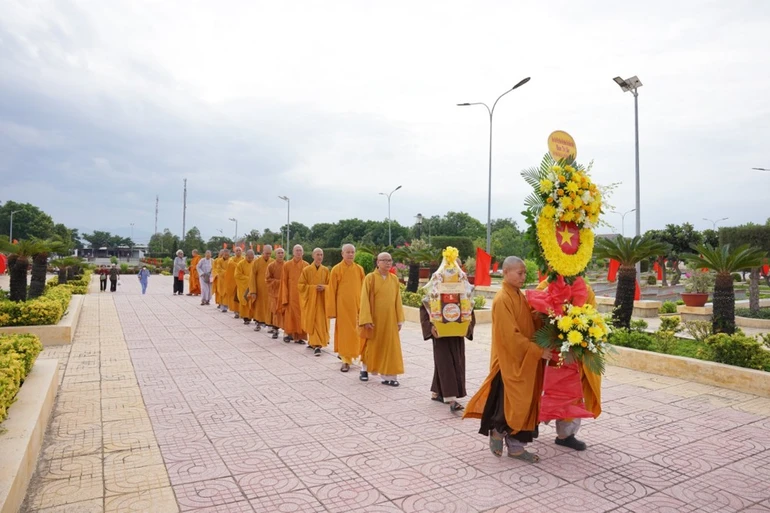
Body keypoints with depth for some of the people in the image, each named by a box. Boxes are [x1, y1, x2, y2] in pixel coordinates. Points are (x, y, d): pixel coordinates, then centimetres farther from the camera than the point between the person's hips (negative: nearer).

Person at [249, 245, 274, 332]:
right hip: (259, 289, -1)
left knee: (269, 307, 2)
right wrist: (253, 291, -10)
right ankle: (258, 323, 17)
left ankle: (269, 323, 9)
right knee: (259, 306, 8)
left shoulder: (273, 262, 0)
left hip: (270, 289, 1)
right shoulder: (256, 262, -5)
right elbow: (253, 277, -5)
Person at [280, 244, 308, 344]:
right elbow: (284, 282, -1)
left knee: (301, 315, 2)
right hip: (291, 295, -2)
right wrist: (285, 297, -7)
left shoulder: (306, 265, 4)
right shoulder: (287, 265, 0)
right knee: (290, 315, 2)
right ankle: (288, 333, 14)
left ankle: (299, 336, 8)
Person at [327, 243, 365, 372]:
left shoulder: (360, 269, 5)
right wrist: (332, 310, -5)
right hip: (342, 307, -2)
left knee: (358, 332, 8)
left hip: (357, 306, 3)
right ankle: (346, 360, 7)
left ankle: (362, 356, 24)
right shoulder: (336, 269, -3)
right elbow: (331, 291, -2)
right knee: (345, 332, 1)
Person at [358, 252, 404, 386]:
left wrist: (399, 319, 3)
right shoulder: (370, 278, -8)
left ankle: (388, 376, 7)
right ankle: (364, 369, 32)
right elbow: (364, 300, -11)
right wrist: (366, 319, -17)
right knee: (370, 345, 11)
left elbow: (397, 300, 6)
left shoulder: (394, 279, 4)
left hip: (389, 319, 3)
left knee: (389, 347, 2)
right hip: (374, 318, -3)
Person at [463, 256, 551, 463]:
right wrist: (538, 351, -19)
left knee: (524, 403, 12)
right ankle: (497, 432, 21)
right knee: (511, 403, 0)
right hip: (510, 361, -9)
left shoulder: (520, 296, 10)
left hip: (525, 359, 9)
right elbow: (511, 335, -22)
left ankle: (516, 445, 22)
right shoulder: (502, 300, -18)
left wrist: (537, 318, -4)